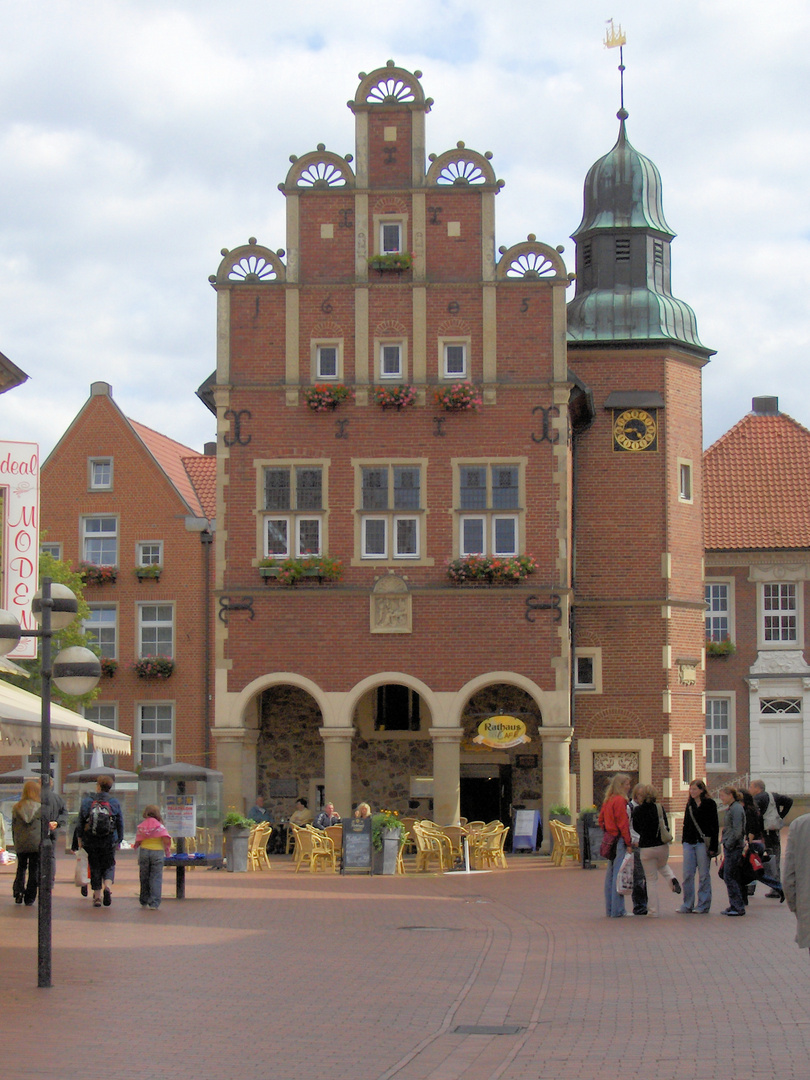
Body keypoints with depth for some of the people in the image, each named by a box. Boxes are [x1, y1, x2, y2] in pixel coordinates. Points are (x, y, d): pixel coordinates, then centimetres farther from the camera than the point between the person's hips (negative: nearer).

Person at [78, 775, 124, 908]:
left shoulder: (87, 801, -2)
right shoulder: (115, 803, 0)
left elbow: (80, 821, 3)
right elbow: (120, 823, 5)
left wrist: (81, 838, 12)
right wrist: (119, 840, 14)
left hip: (91, 842, 0)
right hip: (109, 842, 0)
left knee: (95, 867, 10)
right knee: (108, 866, 11)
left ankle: (97, 897, 9)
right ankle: (108, 887, -17)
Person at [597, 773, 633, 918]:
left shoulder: (607, 800, 13)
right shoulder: (620, 800, -13)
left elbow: (601, 820, 17)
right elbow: (623, 824, -15)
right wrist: (628, 843, -13)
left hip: (610, 840, 9)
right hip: (619, 841, -9)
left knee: (610, 875, 12)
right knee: (619, 874, -7)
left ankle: (609, 909, 17)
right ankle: (617, 910, -6)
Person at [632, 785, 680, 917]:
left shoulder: (637, 811, -9)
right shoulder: (660, 808, -7)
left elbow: (636, 828, 4)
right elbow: (666, 826, 1)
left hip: (646, 848, -2)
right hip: (662, 847, 2)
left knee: (651, 880, 8)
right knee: (663, 865, 35)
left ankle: (653, 911, 8)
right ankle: (672, 879, 4)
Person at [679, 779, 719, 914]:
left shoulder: (709, 804, -2)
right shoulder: (689, 804, 14)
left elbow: (715, 826, -4)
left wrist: (713, 846, -10)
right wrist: (684, 841, 10)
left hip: (703, 843, -5)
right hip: (689, 843, 5)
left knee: (703, 875, 1)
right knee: (687, 875, 3)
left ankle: (703, 905, 7)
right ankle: (687, 905, 9)